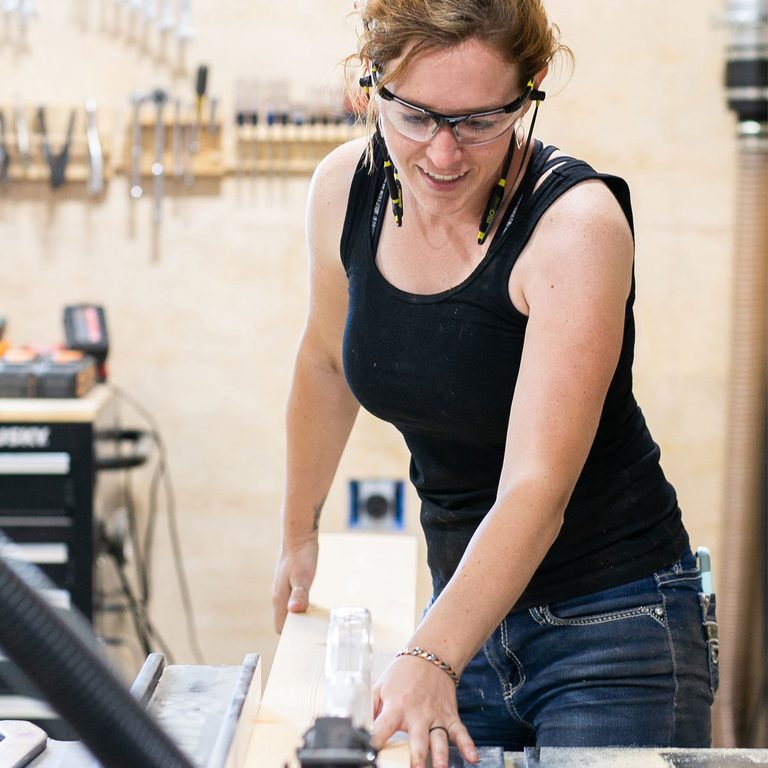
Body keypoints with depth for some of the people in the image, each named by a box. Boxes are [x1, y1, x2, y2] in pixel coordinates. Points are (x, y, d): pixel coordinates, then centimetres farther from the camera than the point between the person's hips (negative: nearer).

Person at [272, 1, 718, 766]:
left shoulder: (578, 223, -22)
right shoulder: (346, 187, -6)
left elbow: (537, 487, -31)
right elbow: (326, 360, 14)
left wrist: (432, 660, -42)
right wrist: (298, 532, 23)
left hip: (612, 624, -5)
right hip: (468, 601, 5)